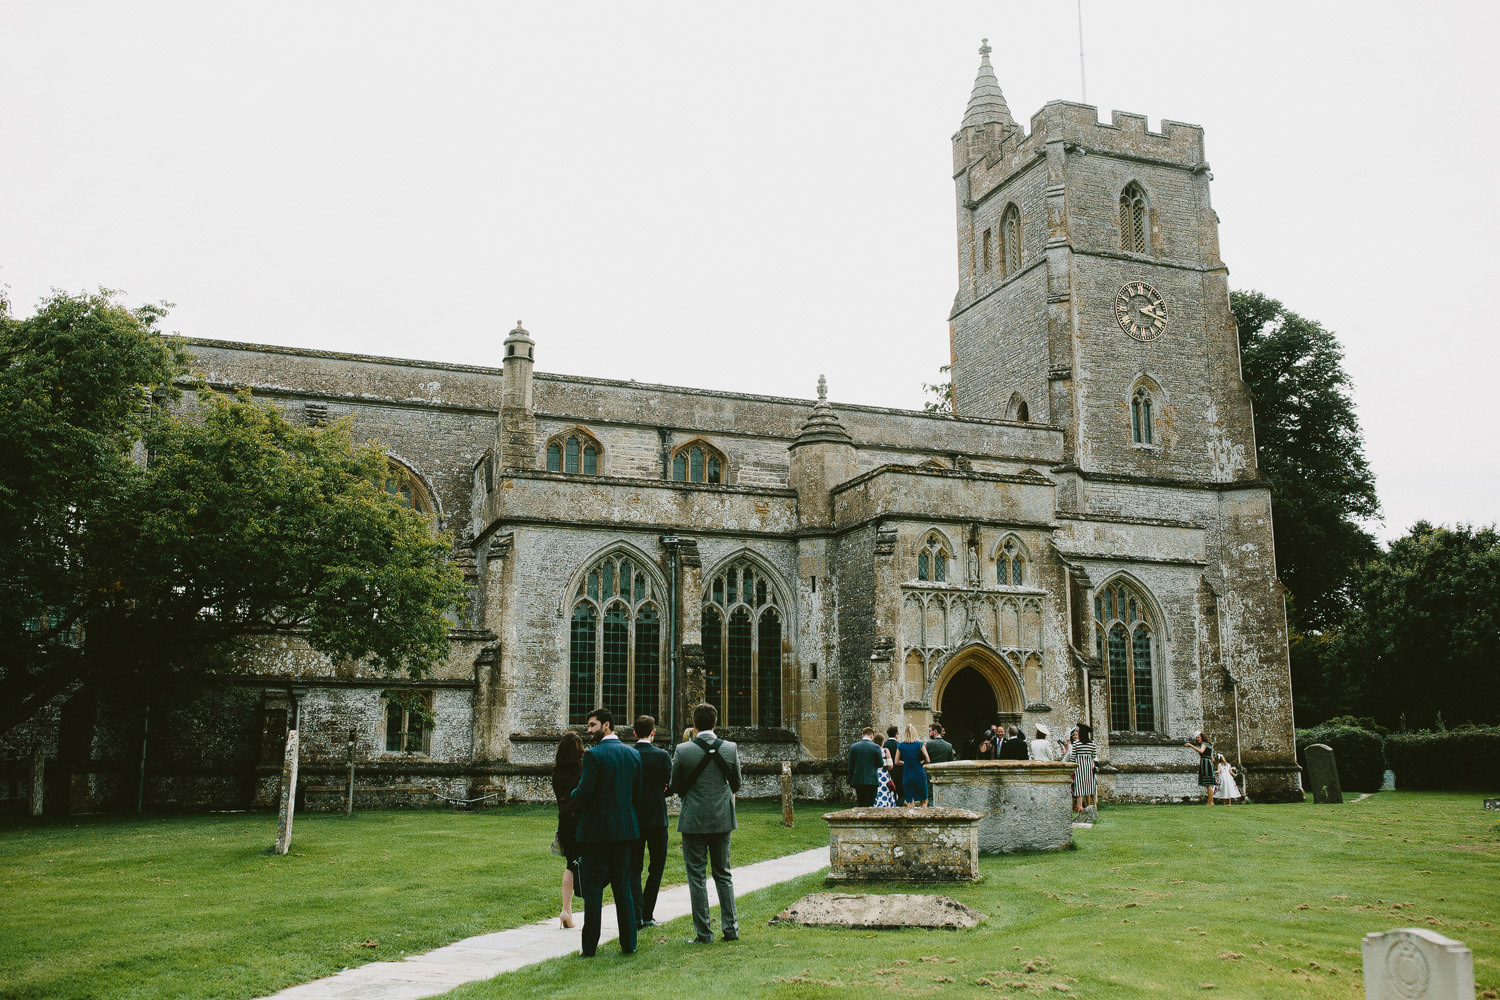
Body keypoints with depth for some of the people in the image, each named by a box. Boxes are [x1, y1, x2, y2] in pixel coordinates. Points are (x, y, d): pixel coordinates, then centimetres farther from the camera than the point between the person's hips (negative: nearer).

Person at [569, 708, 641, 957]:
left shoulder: (594, 755, -14)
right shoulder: (633, 754, 6)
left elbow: (584, 793, -18)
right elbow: (637, 793, 7)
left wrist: (573, 796, 4)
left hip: (596, 829, -5)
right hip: (624, 829, 6)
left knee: (593, 888, 1)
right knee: (622, 885, 11)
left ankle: (590, 946, 4)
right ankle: (628, 943, 12)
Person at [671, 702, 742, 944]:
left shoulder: (683, 751, -12)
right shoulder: (730, 748, -4)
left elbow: (675, 786, -2)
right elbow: (736, 785, 6)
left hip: (693, 820, -3)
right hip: (722, 819, 3)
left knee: (696, 876, 5)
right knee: (723, 874, 15)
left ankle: (703, 933, 6)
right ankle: (730, 928, 15)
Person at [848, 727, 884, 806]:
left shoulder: (853, 747, 1)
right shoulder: (876, 747, -7)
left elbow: (850, 766, 3)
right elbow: (880, 764, -3)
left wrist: (850, 782, 10)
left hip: (857, 781, 3)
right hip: (871, 781, -3)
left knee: (860, 804, 13)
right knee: (869, 805, -1)